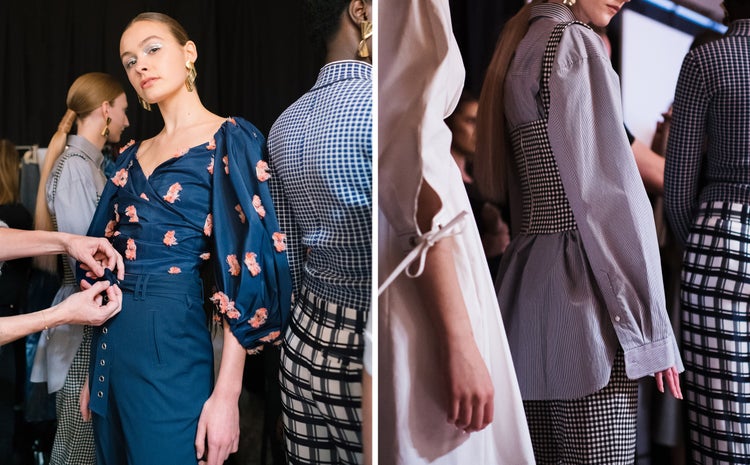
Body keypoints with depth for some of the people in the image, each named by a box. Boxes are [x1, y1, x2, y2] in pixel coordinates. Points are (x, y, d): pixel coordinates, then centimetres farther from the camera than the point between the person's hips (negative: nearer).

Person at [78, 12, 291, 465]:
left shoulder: (229, 139, -6)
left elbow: (246, 264, -13)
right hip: (111, 337, 7)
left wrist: (227, 392, -19)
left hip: (171, 340, -7)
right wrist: (93, 371, 13)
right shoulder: (133, 156, 15)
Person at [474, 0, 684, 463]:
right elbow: (610, 190, -14)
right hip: (582, 291, -9)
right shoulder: (572, 43, -8)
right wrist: (651, 325, -13)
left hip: (525, 280, 9)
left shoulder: (518, 48, 18)